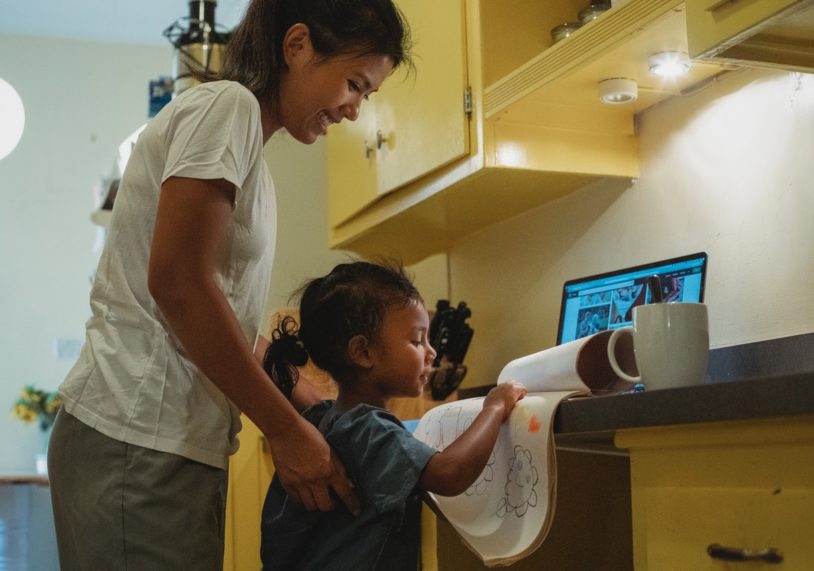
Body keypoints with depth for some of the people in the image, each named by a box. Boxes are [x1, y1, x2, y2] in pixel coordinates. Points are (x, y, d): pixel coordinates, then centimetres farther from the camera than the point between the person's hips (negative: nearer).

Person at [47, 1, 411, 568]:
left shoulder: (235, 116, 20)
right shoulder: (227, 103, -7)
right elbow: (176, 282, -17)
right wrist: (286, 429, -14)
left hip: (168, 440, 9)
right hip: (141, 441, -9)